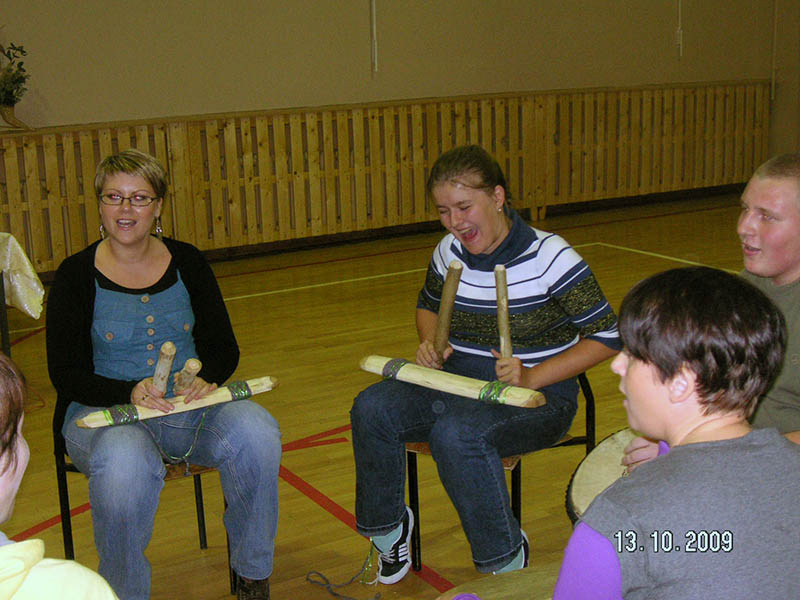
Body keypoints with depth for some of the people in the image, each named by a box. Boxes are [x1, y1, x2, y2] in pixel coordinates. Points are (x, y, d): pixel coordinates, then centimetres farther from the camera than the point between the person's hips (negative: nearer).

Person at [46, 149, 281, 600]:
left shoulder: (187, 262, 7)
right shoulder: (77, 275, 0)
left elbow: (224, 348, 8)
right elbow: (66, 374, -4)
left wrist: (207, 378, -16)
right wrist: (130, 393, -23)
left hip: (190, 407, 3)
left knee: (256, 432, -28)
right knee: (125, 461, -38)